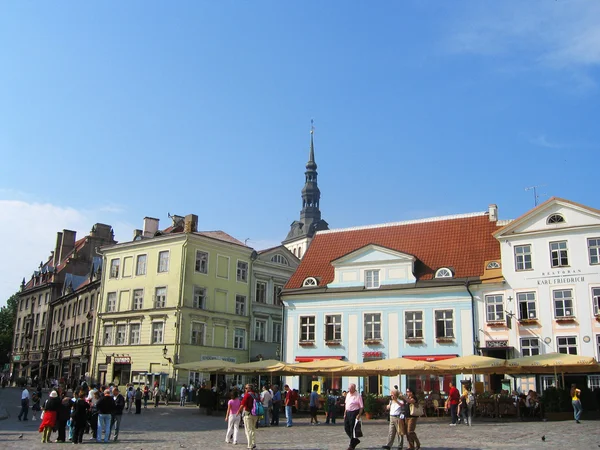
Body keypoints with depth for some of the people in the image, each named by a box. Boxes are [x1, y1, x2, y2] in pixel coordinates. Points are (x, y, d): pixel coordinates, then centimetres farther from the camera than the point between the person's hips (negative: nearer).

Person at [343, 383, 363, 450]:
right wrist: (345, 413, 14)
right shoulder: (348, 394, 10)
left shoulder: (358, 396, -12)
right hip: (348, 412, 8)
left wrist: (359, 415, -18)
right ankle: (355, 440, 28)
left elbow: (361, 407, -11)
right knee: (346, 428, 10)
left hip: (354, 413, -8)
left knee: (352, 429, -1)